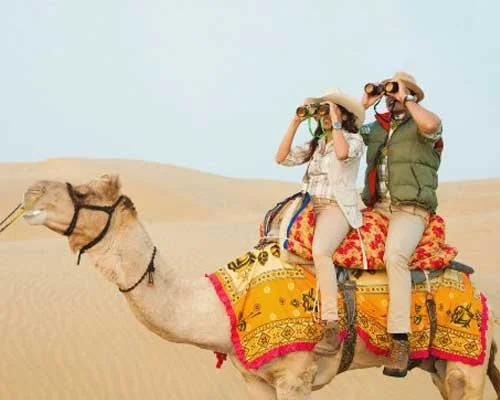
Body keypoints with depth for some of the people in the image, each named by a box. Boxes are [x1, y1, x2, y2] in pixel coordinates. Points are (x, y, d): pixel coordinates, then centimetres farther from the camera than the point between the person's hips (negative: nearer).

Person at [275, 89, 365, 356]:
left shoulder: (354, 140, 4)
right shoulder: (315, 145, 22)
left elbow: (343, 152, -21)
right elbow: (282, 158, 13)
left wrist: (335, 122, -10)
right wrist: (295, 123, 10)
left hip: (338, 207, -8)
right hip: (311, 206, 8)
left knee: (320, 251, -35)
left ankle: (331, 327, -42)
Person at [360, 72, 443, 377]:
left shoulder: (420, 127, 1)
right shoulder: (376, 129, 19)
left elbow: (432, 124, -23)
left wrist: (405, 100, -10)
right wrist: (364, 104, 12)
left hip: (411, 210, -7)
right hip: (377, 207, 8)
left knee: (395, 256, -32)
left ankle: (400, 342, -36)